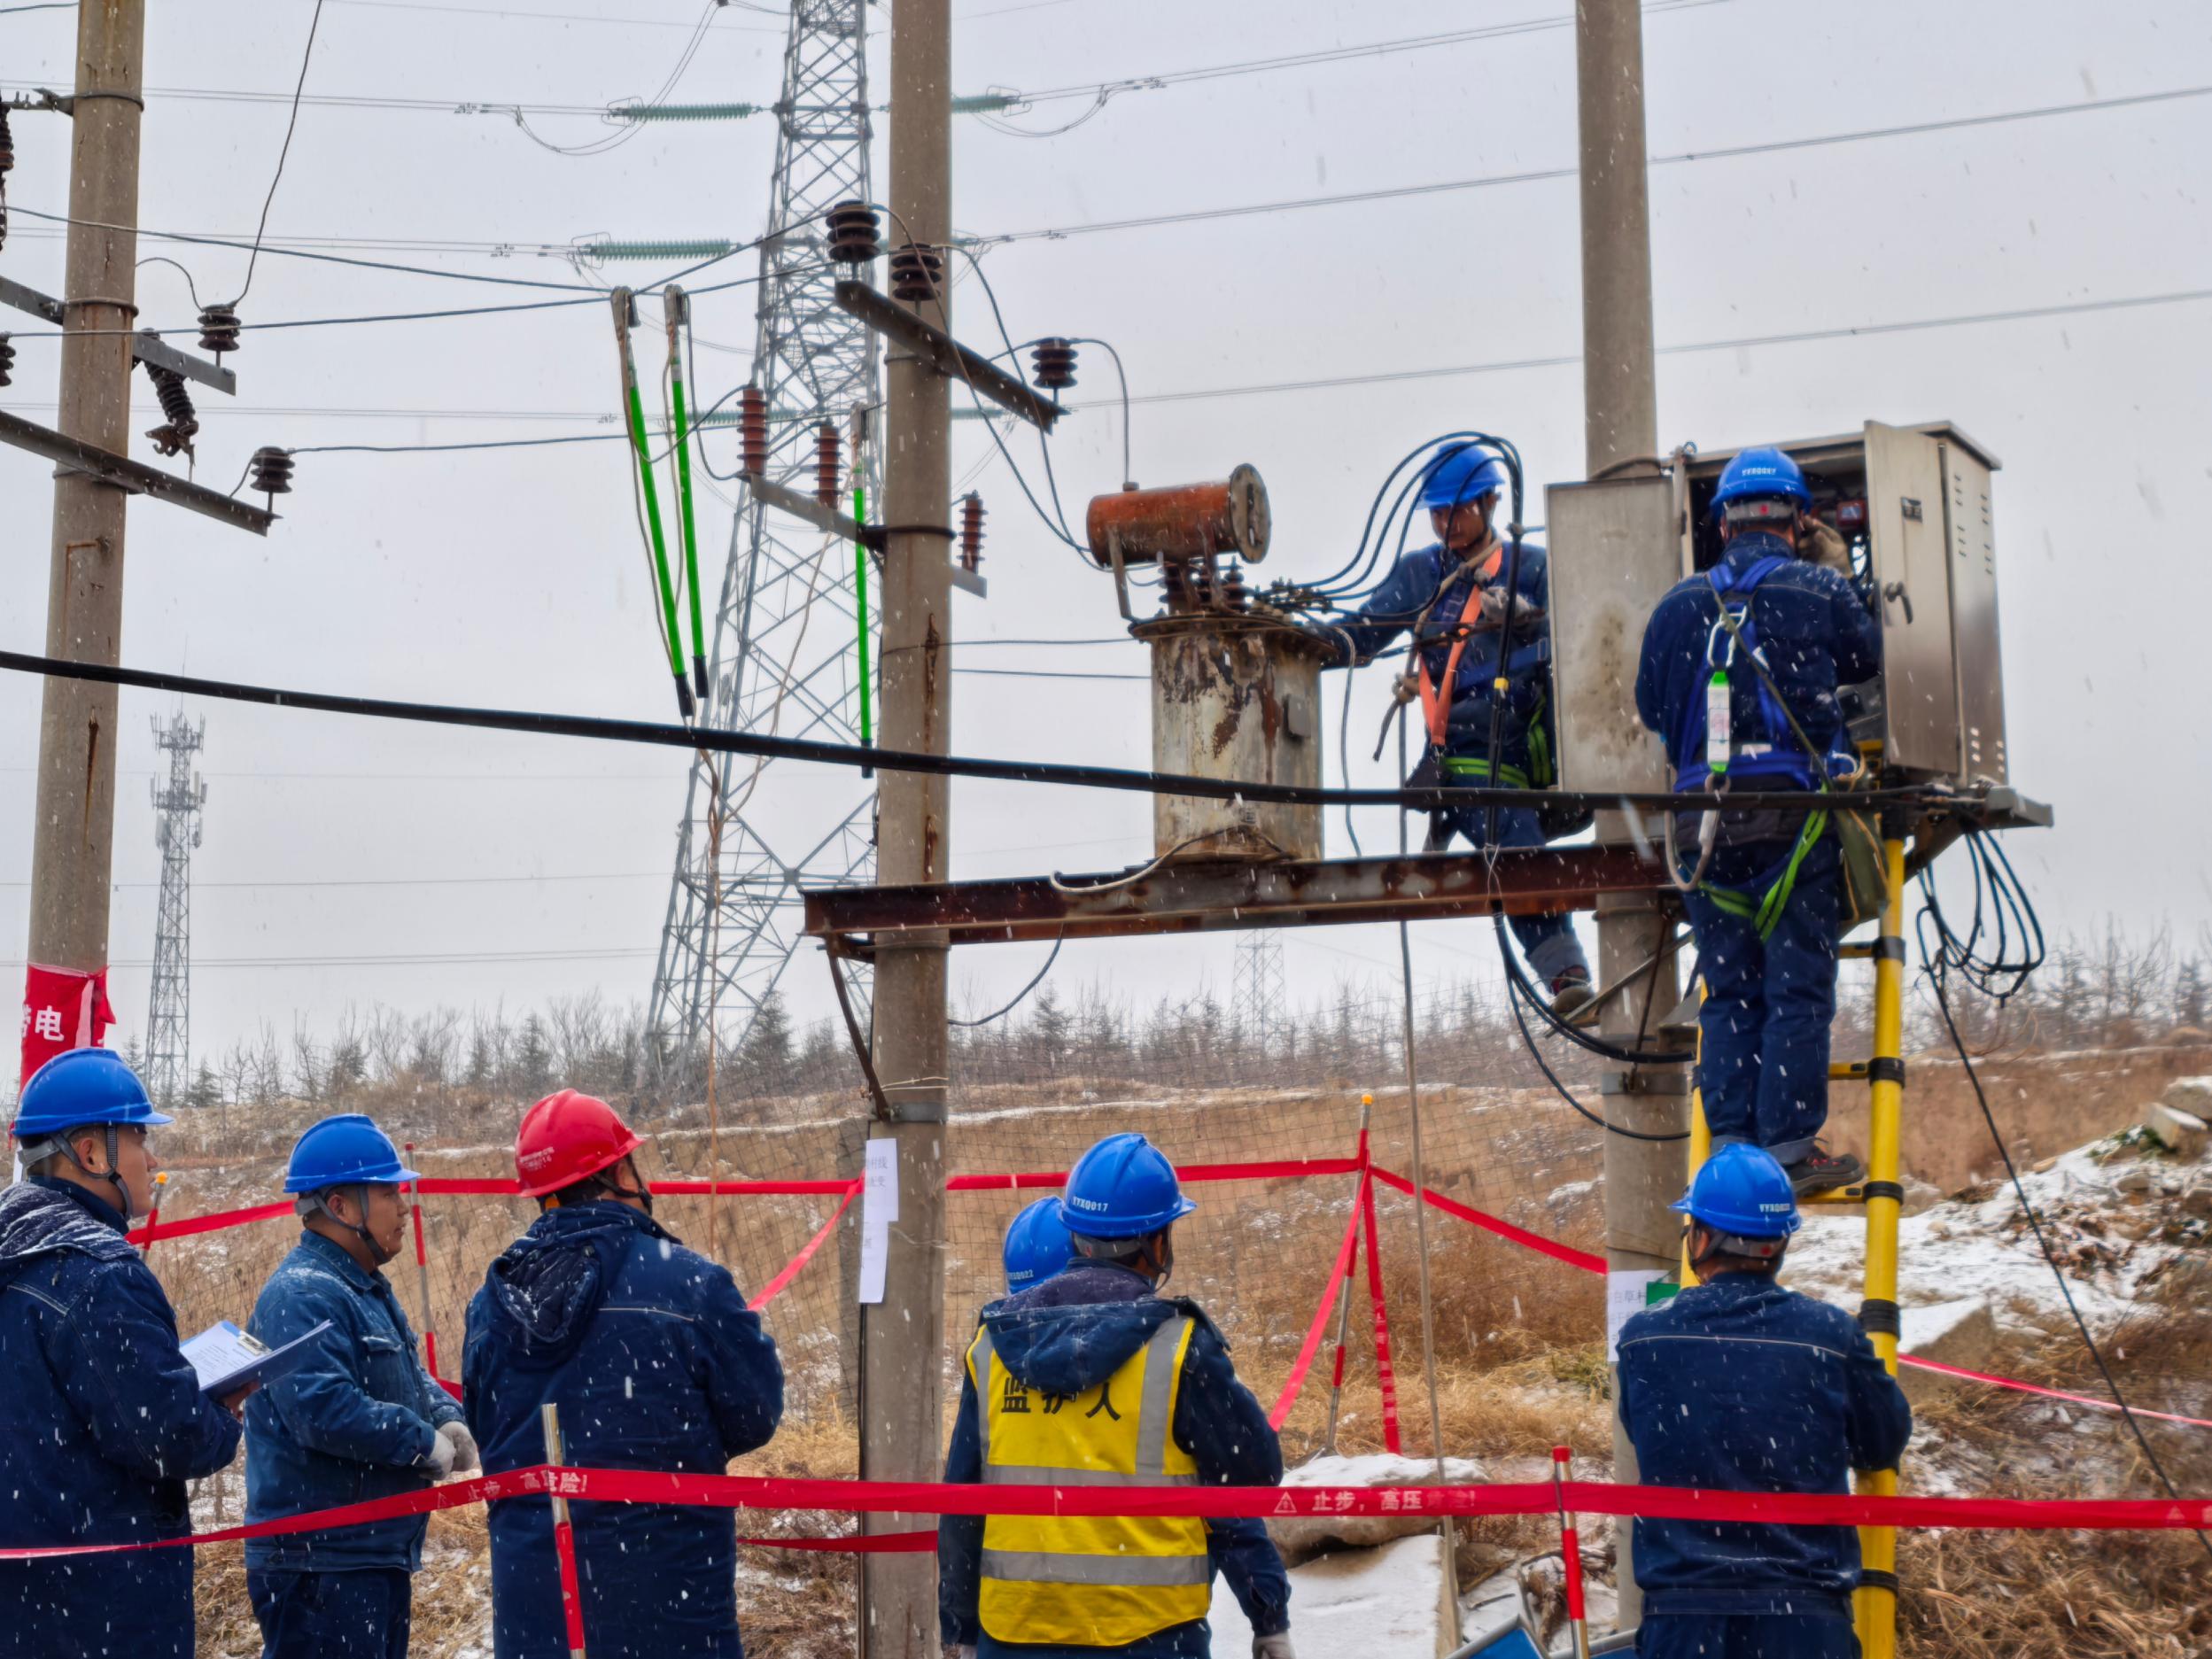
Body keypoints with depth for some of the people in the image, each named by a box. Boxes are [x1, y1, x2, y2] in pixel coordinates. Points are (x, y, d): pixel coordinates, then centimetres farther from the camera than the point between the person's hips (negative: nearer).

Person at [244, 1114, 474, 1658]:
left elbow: (408, 1375, 25)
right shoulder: (302, 1295, -18)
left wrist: (446, 1418, 3)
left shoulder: (364, 1287, 15)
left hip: (378, 1555, 11)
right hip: (319, 1566, -11)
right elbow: (322, 1410, -29)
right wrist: (424, 1443, -18)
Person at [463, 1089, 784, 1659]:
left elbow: (485, 1434, 12)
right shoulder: (687, 1281, -15)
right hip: (661, 1592, -4)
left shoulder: (492, 1299, 1)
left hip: (531, 1596, 4)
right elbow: (755, 1416, -7)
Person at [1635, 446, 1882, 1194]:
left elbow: (1650, 706, 15)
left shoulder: (1678, 605, 8)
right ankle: (1789, 1146, -1)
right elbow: (1872, 661, 15)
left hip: (1703, 819, 3)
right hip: (1795, 813, -3)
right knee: (1798, 989, 1)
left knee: (1728, 993, 9)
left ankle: (1730, 1149, 9)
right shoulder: (1823, 592, 1)